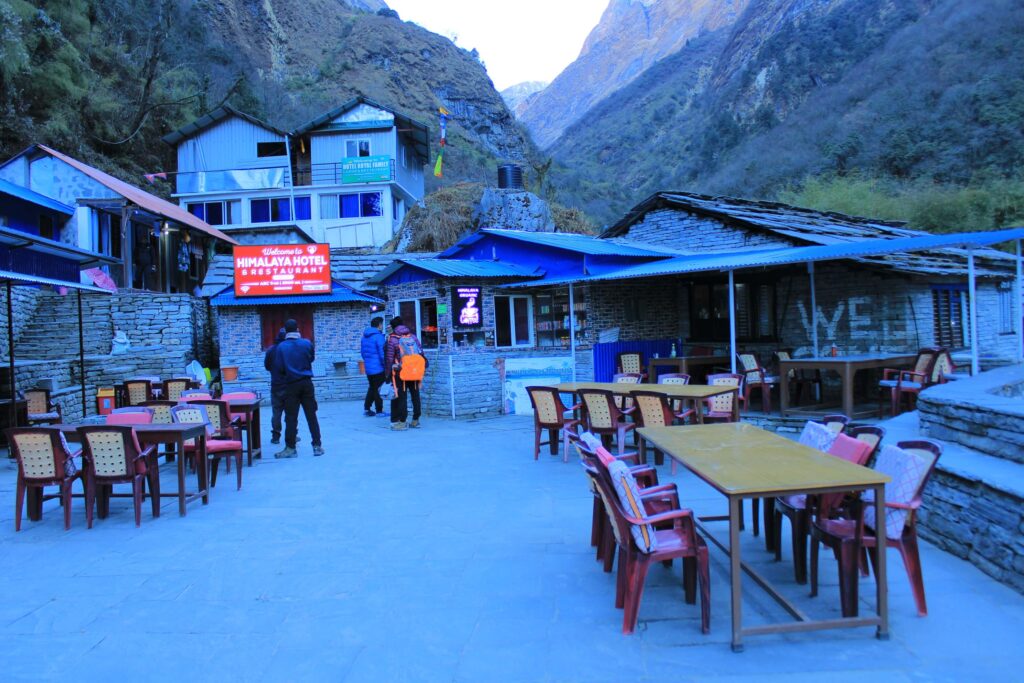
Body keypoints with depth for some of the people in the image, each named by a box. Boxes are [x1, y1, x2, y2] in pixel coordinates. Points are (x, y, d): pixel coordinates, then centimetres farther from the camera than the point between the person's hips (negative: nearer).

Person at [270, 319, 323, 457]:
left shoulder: (281, 347, -9)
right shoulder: (307, 343, -3)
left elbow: (278, 368, -7)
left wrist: (287, 372, 12)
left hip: (290, 385, -2)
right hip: (306, 383, 2)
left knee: (291, 418, 4)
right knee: (311, 415, 7)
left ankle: (290, 448, 7)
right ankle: (317, 446, 8)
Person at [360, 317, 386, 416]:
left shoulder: (364, 336, 10)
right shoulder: (378, 336, -16)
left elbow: (362, 352, 17)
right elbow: (382, 353, -19)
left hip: (368, 368, 7)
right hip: (378, 368, -7)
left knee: (372, 388, 19)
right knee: (378, 389, 1)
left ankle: (366, 408, 19)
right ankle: (379, 411, 6)